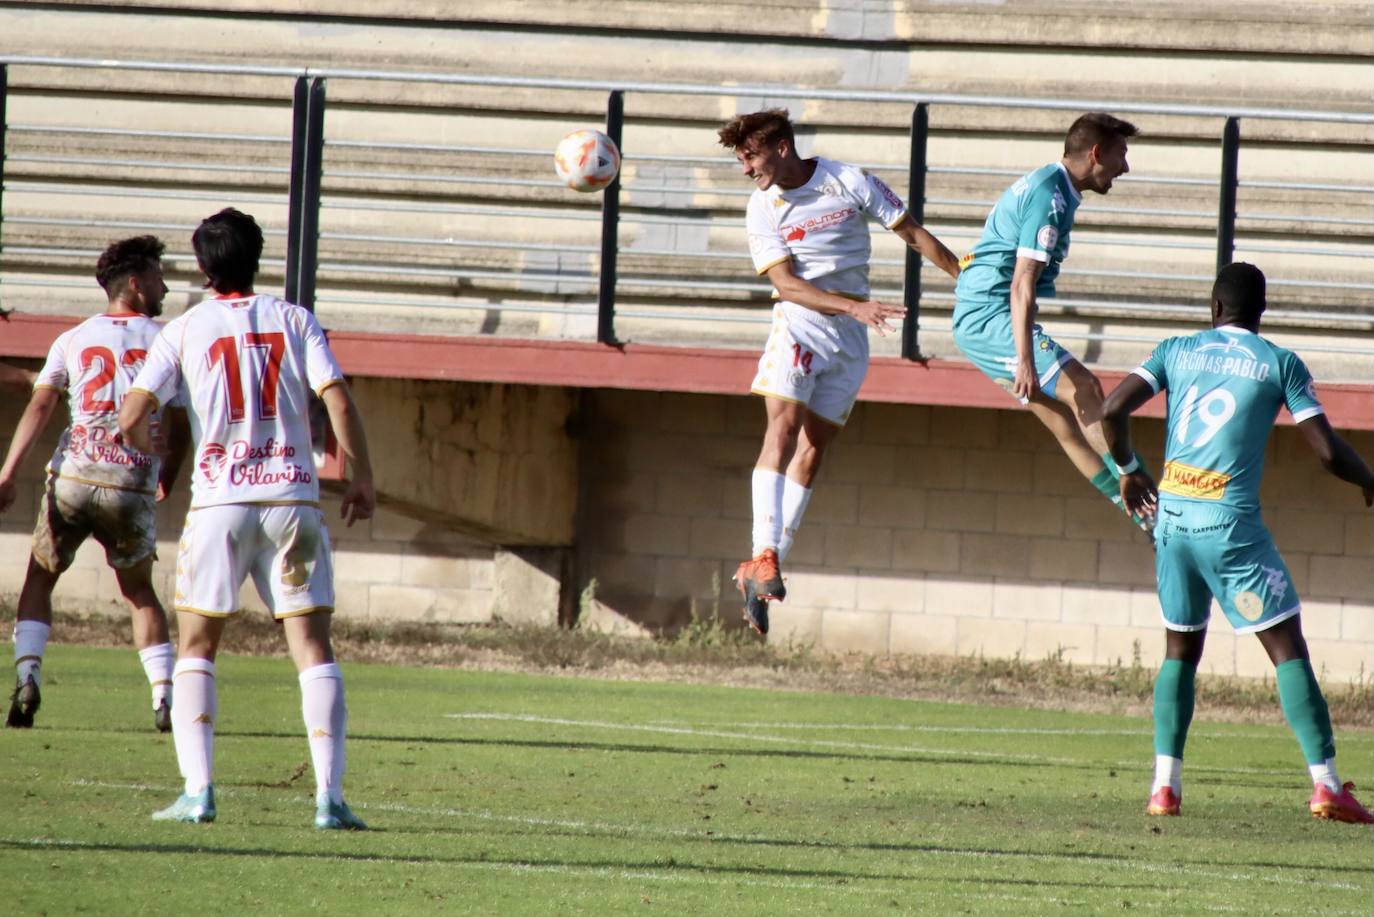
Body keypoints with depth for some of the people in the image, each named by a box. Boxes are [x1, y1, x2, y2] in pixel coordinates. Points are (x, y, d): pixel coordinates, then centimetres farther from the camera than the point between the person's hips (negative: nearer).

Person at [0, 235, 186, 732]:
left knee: (40, 578, 17)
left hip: (72, 476, 0)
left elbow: (40, 406, -3)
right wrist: (166, 478, 22)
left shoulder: (72, 341, 9)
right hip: (134, 484, 0)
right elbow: (180, 424, 6)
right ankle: (165, 696, 8)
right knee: (139, 590, 19)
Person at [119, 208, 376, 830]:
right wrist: (362, 479, 6)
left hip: (218, 500, -1)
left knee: (196, 648, 9)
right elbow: (338, 402, -4)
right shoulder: (294, 321, 7)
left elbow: (132, 417, -4)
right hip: (292, 497, 1)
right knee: (312, 646, 1)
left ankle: (198, 790, -5)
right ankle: (329, 795, -10)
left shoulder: (185, 331, 5)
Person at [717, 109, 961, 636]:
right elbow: (786, 283, -12)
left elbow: (912, 233, 7)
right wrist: (856, 306, -25)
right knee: (783, 426, -22)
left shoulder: (848, 182, -2)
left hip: (850, 337, 1)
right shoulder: (763, 209, -4)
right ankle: (764, 557, -29)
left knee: (812, 448, -1)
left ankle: (761, 575, 1)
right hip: (799, 326, -1)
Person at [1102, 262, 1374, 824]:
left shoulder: (1176, 352, 10)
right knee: (1288, 649, -1)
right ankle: (1325, 783, -9)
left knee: (1181, 650, 17)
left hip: (1172, 518, 4)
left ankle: (1165, 784, 7)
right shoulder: (1280, 365, 1)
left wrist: (1128, 471, 19)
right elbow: (1328, 451, -3)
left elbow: (1113, 410, 1)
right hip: (1231, 524, -4)